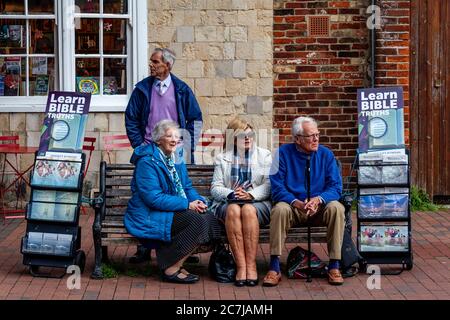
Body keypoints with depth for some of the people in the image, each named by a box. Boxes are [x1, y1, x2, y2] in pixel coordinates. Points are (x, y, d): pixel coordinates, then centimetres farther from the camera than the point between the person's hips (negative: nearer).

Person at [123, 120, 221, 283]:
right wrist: (187, 205, -20)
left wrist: (198, 201, -5)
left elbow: (187, 187, 18)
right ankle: (171, 269, -16)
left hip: (176, 211, 9)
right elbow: (153, 198, -21)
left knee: (210, 219, -14)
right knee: (197, 221, -28)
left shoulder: (176, 159, 16)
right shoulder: (147, 161, -13)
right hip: (150, 216, -9)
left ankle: (175, 263, -6)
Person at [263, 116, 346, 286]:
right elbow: (277, 188, -9)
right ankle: (274, 268, -31)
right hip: (293, 208, -1)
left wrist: (318, 199, -26)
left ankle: (334, 266, -25)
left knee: (336, 208, -30)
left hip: (320, 208, 1)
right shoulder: (284, 153, -3)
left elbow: (335, 187, -4)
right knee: (280, 209, -33)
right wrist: (296, 203, -26)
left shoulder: (326, 154, 2)